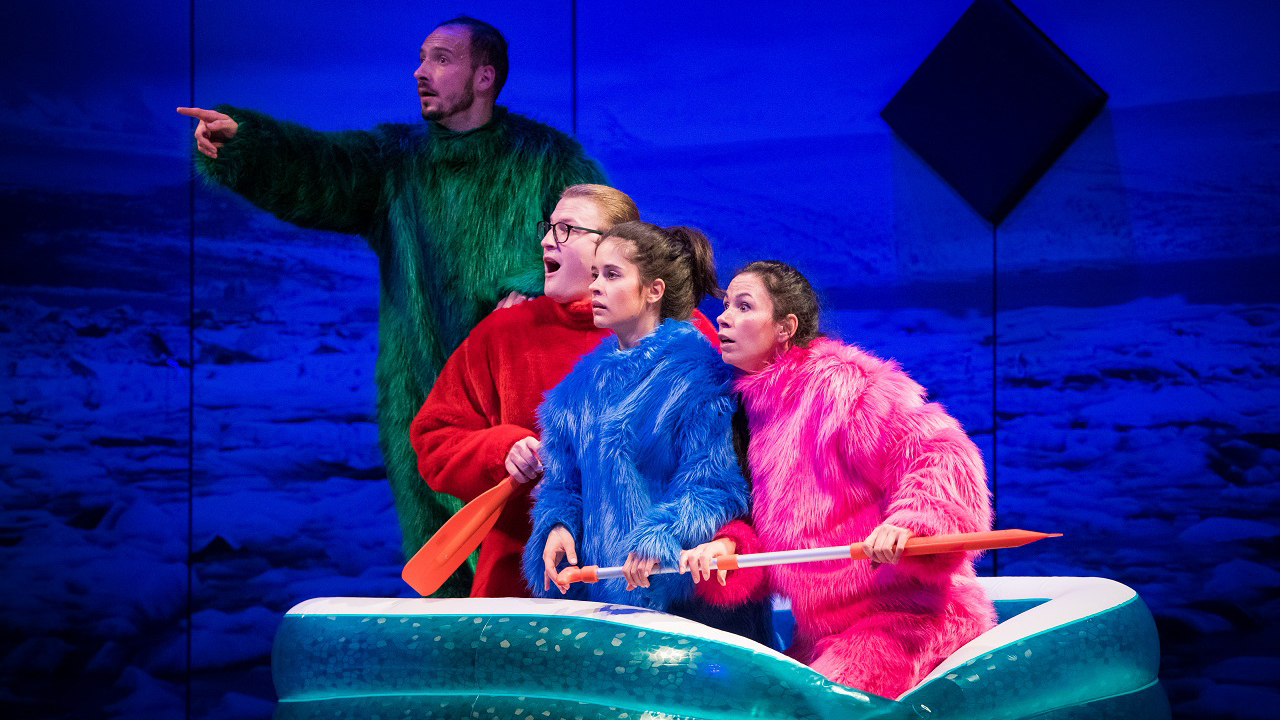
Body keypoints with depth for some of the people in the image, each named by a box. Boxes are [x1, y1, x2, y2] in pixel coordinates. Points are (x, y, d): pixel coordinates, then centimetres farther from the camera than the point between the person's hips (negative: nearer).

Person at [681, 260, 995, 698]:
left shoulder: (840, 382, -13)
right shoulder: (760, 403, 14)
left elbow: (939, 453, -21)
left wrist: (906, 520, -38)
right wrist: (732, 544, -4)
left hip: (907, 614, -9)